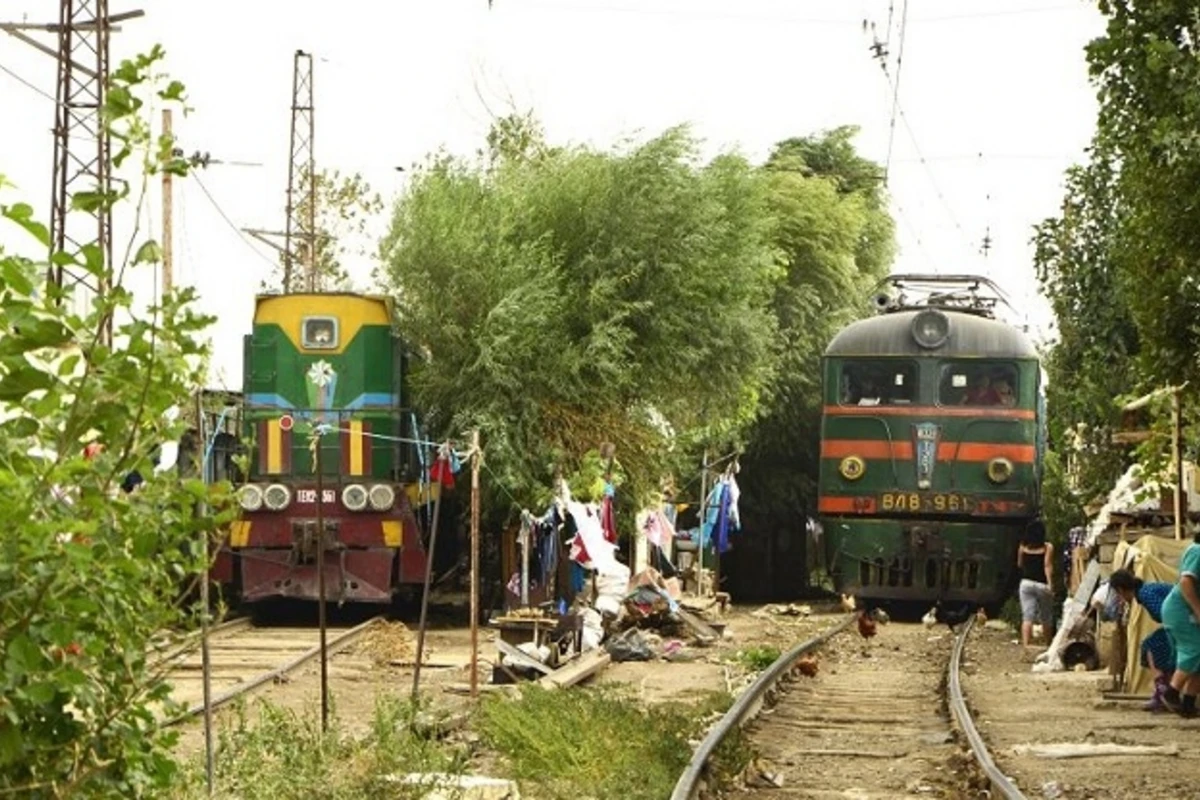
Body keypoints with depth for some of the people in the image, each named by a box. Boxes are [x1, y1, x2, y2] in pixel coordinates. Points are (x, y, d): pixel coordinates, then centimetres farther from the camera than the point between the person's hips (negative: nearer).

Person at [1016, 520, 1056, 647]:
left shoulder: (1023, 547, 3)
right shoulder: (1047, 547, -7)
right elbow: (1048, 566, -13)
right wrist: (1050, 584, -15)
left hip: (1026, 583, 2)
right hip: (1042, 584, -2)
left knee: (1027, 616, -3)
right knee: (1046, 618, 12)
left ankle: (1025, 644, -14)